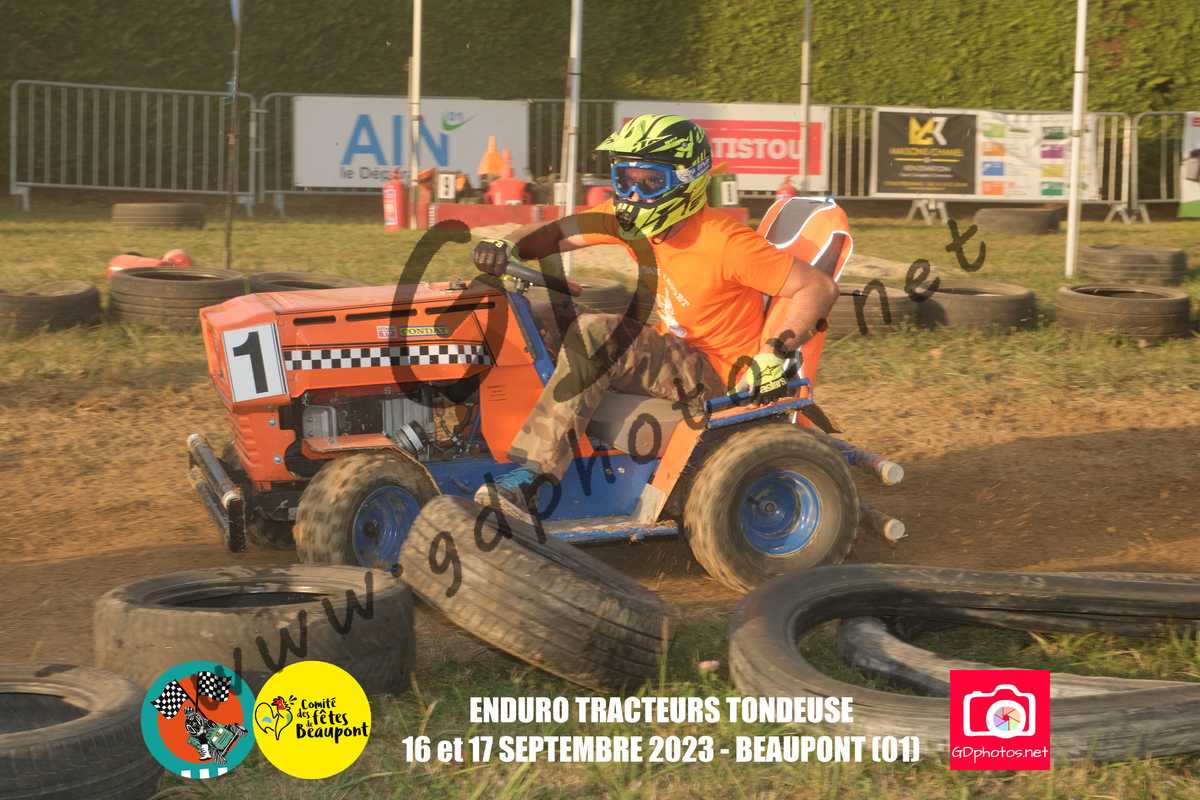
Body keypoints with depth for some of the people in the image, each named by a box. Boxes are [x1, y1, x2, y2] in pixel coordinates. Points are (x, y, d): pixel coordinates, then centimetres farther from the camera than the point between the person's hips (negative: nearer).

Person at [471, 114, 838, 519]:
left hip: (717, 381, -9)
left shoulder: (724, 242, -22)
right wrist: (507, 246, -18)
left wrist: (773, 353, -28)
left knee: (599, 332, -32)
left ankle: (526, 481, -37)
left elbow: (820, 287, -19)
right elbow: (557, 234, 2)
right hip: (673, 355, 9)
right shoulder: (631, 220, -1)